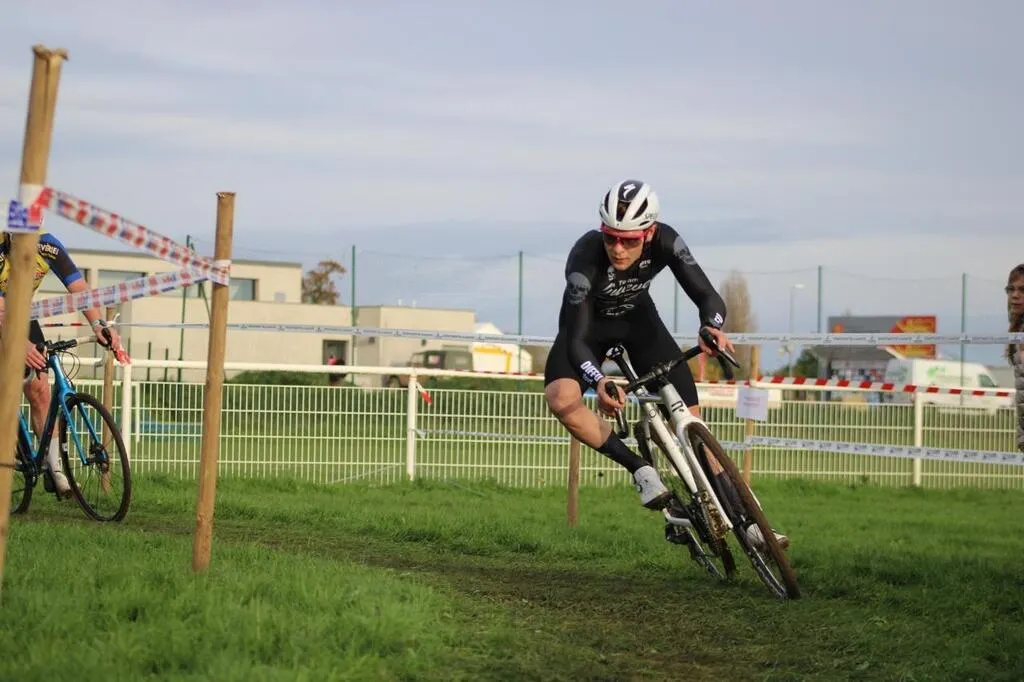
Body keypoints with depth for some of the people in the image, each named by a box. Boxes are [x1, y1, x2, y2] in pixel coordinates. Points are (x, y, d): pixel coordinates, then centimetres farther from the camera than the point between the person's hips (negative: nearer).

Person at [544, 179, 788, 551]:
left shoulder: (664, 242, -29)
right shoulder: (585, 258, -37)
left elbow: (707, 296, -30)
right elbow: (576, 339, -38)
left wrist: (712, 327, -54)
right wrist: (599, 384, -57)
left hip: (638, 319, 2)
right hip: (588, 325, -2)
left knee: (690, 419, -6)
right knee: (561, 399, -32)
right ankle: (640, 469, -17)